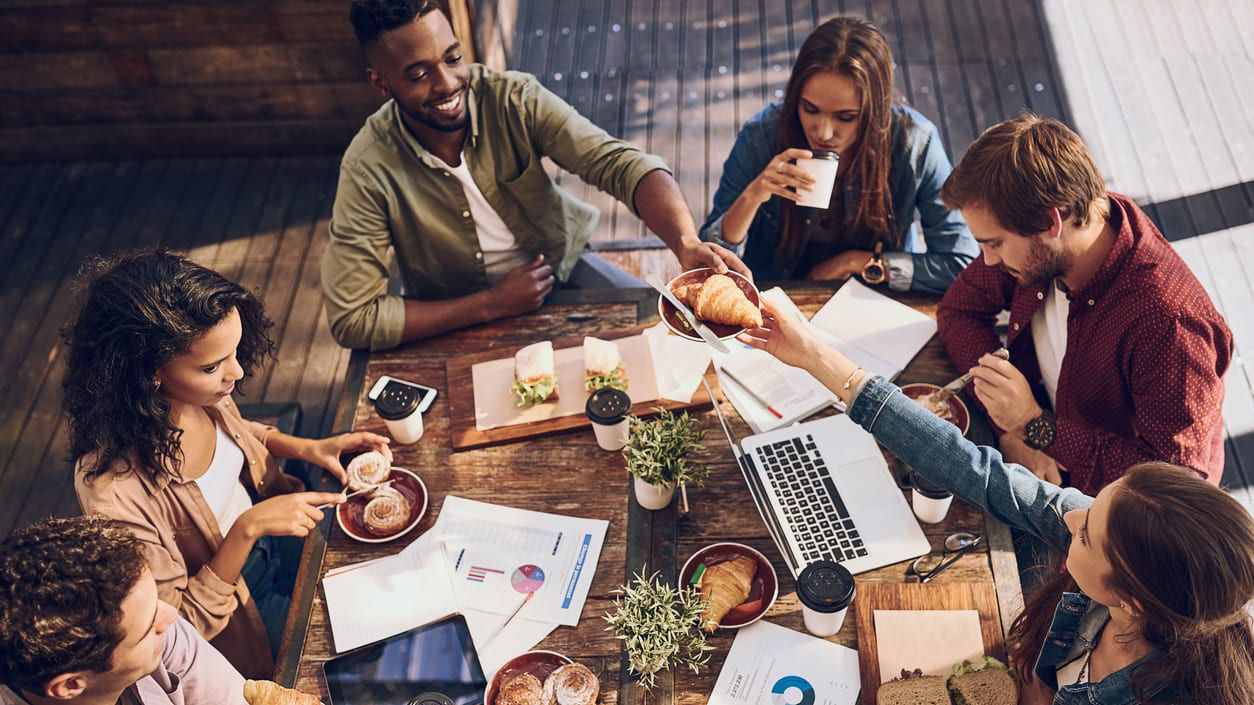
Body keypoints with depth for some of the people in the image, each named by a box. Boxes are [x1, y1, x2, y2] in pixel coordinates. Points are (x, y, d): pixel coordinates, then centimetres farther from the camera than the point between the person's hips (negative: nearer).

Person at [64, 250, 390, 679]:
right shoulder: (113, 493, -39)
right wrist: (248, 529, -35)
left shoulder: (199, 394, -20)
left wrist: (307, 448, -9)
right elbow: (181, 625, -25)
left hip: (270, 537, 6)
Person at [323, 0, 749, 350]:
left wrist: (686, 242, -49)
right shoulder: (369, 170, -24)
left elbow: (620, 164, -28)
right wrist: (492, 304, -26)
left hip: (563, 265, 3)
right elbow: (351, 319, -24)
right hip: (464, 320, -2)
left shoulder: (514, 98, -19)